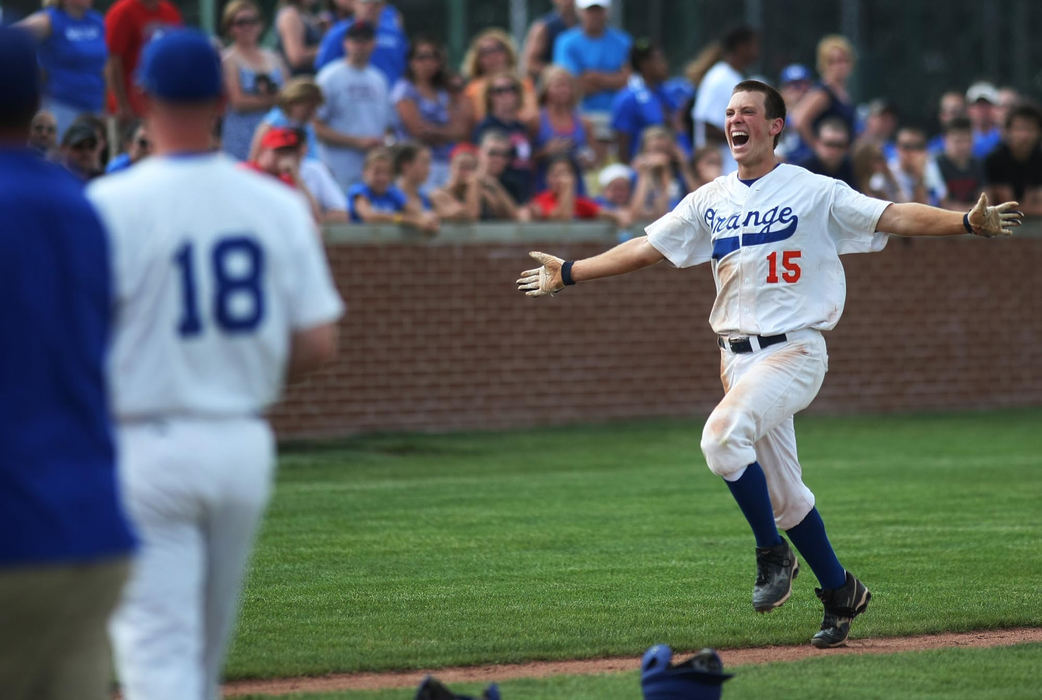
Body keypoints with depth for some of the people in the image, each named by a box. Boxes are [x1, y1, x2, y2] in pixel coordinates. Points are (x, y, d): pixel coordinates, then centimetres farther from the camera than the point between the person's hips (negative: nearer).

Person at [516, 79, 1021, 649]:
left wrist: (968, 222, -24)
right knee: (783, 491, 9)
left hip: (794, 351, -6)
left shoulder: (814, 193, -3)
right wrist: (568, 273, 16)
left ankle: (773, 552, -10)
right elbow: (644, 248, 18)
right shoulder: (709, 201, 13)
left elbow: (892, 217, -11)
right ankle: (840, 592, 23)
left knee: (723, 436, -28)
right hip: (737, 359, 6)